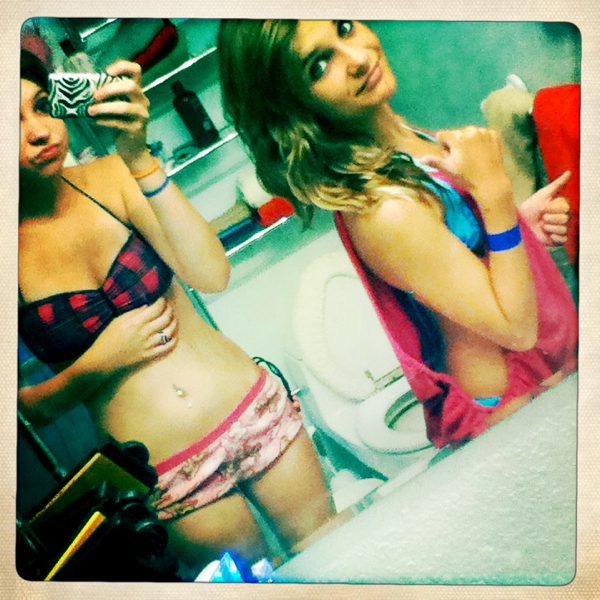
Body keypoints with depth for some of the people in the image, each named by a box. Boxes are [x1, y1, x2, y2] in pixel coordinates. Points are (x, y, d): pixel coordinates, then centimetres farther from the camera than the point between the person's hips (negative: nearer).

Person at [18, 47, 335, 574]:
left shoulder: (108, 178, -6)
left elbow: (212, 275, -20)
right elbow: (28, 411, -4)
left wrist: (139, 156, -26)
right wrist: (98, 364, -17)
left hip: (258, 411, 2)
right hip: (170, 480, -1)